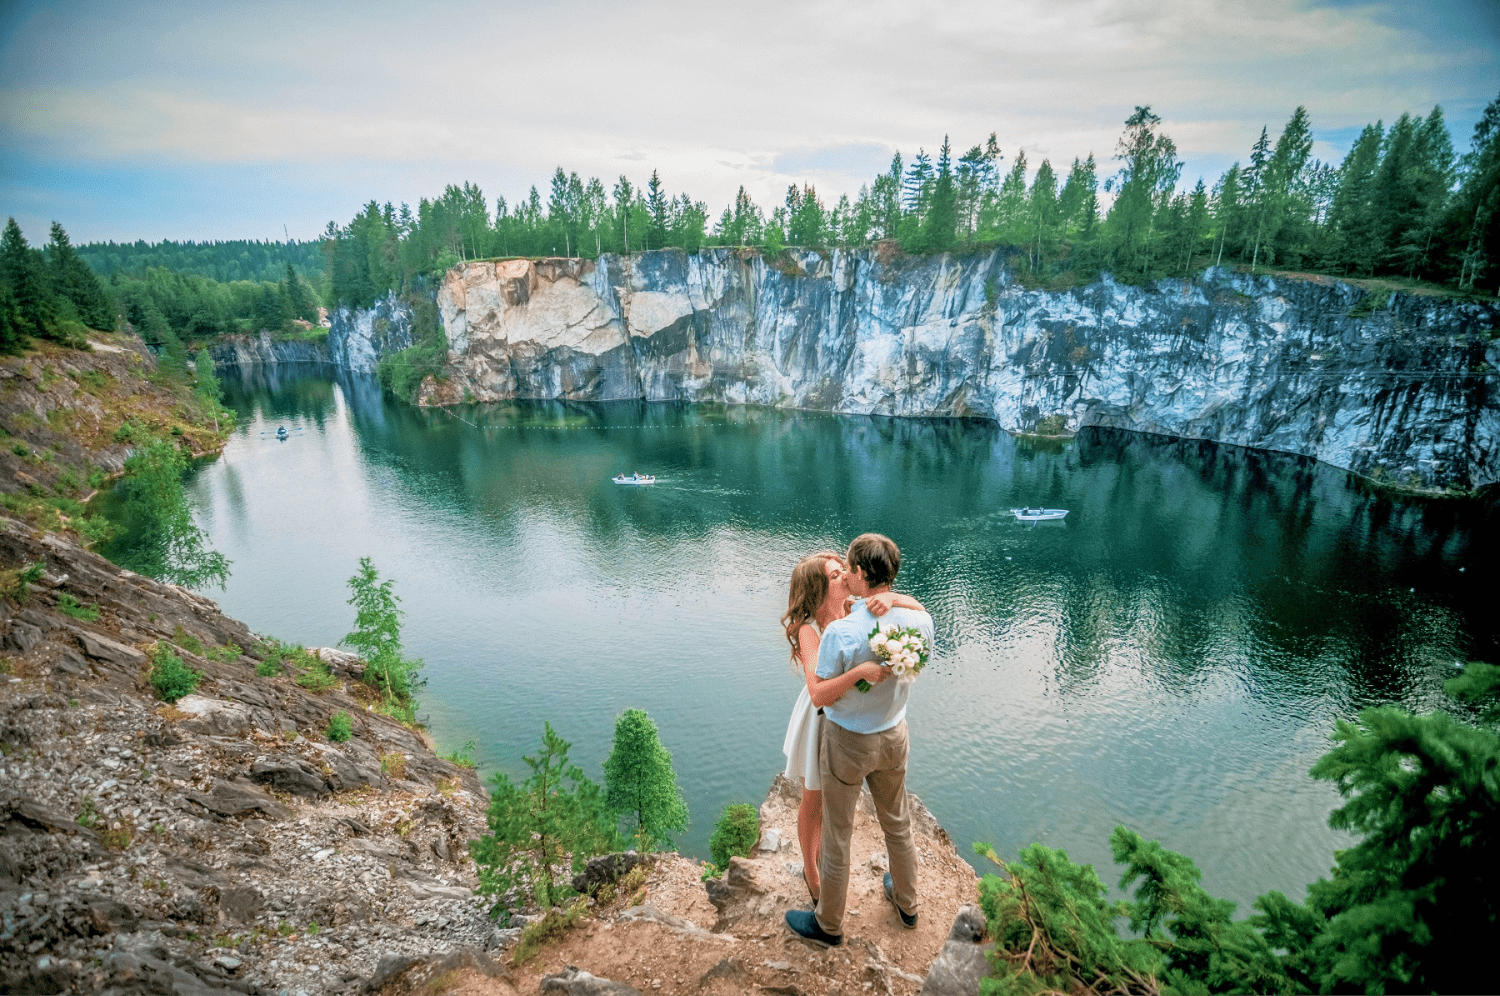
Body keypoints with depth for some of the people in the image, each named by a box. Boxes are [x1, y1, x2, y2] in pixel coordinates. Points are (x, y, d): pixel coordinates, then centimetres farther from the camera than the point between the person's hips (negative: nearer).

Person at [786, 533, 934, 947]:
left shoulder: (840, 632, -32)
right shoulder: (920, 620, -16)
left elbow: (823, 695, -17)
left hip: (847, 740, -5)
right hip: (894, 735, 5)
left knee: (836, 834, 15)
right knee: (898, 823, 27)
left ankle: (828, 923, 36)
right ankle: (906, 903, 50)